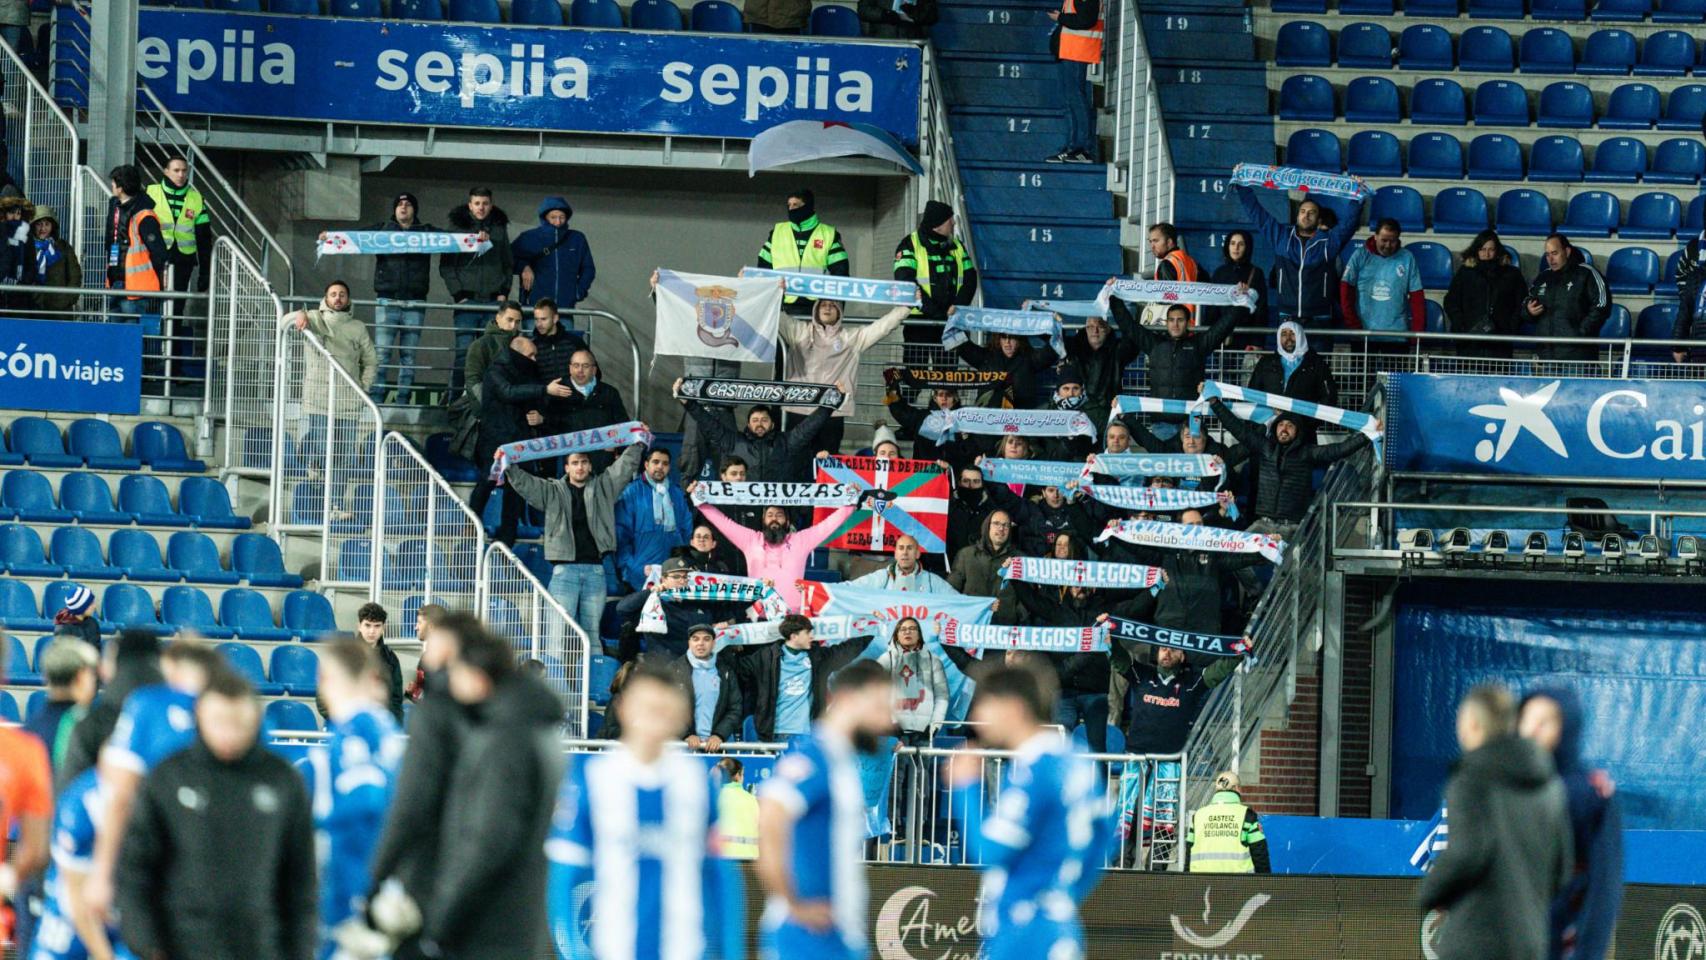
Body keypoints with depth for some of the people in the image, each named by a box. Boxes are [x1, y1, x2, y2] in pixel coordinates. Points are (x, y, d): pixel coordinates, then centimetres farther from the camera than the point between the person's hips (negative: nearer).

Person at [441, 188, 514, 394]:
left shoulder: (499, 228, 13)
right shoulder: (457, 226, 5)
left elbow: (509, 264, 17)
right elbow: (446, 266, 3)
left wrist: (504, 292, 5)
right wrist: (458, 294, -6)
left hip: (494, 300, 2)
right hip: (467, 299, -2)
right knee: (464, 351, -9)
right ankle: (456, 397, -5)